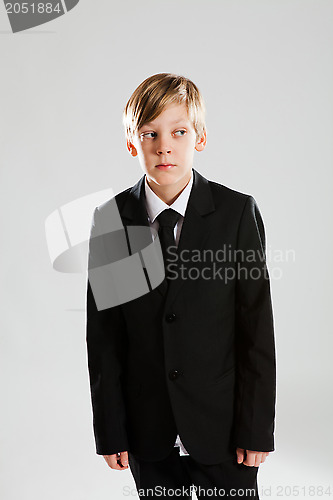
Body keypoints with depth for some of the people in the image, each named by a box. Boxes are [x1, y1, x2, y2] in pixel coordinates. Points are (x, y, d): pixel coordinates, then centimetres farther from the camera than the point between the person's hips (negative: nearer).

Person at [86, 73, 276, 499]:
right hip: (148, 430, 2)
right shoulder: (109, 220, -3)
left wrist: (257, 428, -7)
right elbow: (102, 334, -1)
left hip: (222, 426, -1)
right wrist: (110, 430, -2)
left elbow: (258, 328, -6)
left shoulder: (238, 212, -8)